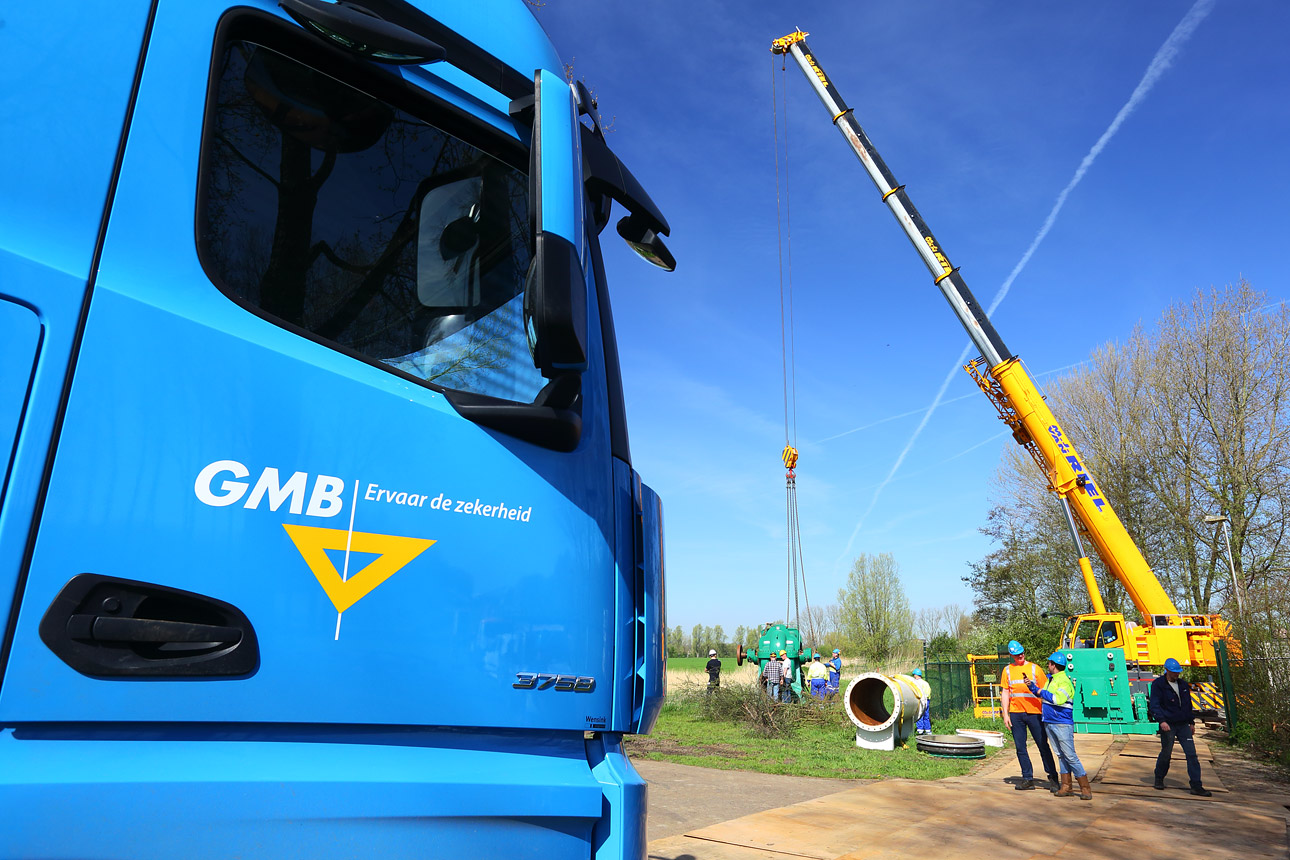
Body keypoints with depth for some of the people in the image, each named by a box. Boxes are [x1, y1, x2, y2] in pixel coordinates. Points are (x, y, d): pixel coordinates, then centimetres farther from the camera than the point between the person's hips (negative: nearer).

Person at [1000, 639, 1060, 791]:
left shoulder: (1034, 668, 3)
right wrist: (1005, 714, 5)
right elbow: (1005, 692, 11)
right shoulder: (1008, 670, 10)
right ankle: (1027, 779, 11)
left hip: (1034, 712, -2)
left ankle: (1053, 776, 15)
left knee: (1043, 745, 1)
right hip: (1015, 714, 2)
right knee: (1020, 748, 4)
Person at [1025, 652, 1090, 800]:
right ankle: (1066, 787, 15)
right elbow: (1043, 696, 29)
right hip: (1049, 724, 9)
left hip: (1062, 724, -9)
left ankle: (1085, 789, -1)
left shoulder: (1064, 682, -14)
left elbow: (1058, 699, -29)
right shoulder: (1050, 679, 15)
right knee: (1061, 756, 11)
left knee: (1070, 757, -8)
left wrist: (1042, 692, -17)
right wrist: (1032, 686, 19)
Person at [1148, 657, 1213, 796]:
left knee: (1191, 754, -3)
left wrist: (1191, 722, 19)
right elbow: (1154, 705, -11)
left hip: (1183, 725, 5)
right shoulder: (1158, 685, -7)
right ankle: (1159, 779, 24)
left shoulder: (1183, 685, 12)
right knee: (1166, 753, 4)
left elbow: (1188, 705, 23)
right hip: (1168, 725, -5)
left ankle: (1196, 786, 0)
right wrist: (1162, 720, -23)